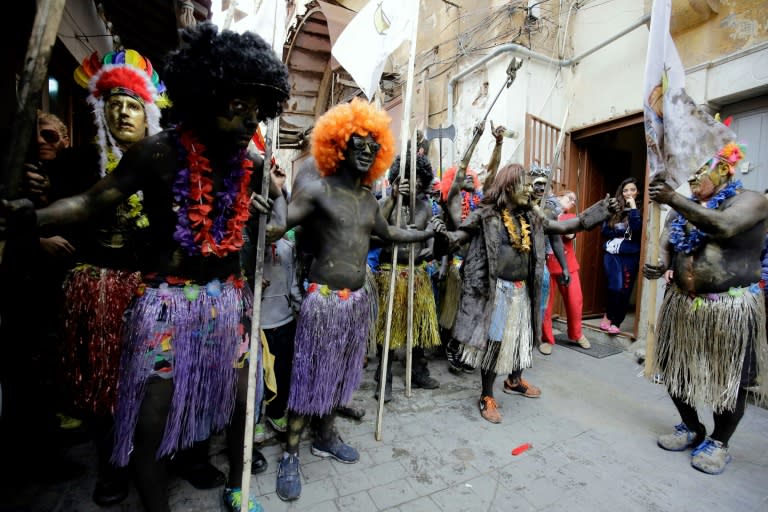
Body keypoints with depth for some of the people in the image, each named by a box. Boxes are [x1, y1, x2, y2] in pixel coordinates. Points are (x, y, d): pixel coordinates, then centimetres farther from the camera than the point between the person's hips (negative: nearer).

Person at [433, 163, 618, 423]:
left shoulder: (531, 216, 8)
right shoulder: (486, 215, -11)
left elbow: (563, 226, 14)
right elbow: (460, 234, -18)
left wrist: (597, 212, 14)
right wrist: (444, 238, -41)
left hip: (523, 290, 7)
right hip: (497, 290, -7)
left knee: (520, 336, 22)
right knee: (493, 341, 1)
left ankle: (515, 379, 47)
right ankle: (486, 397, 18)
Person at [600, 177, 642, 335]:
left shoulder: (639, 209, 0)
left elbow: (638, 231, -17)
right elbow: (604, 231, 4)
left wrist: (633, 209, -15)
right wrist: (622, 233, -9)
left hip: (631, 256, 0)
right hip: (613, 254, 1)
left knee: (625, 290, 2)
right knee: (615, 286, -11)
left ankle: (615, 322, 13)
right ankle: (608, 317, 8)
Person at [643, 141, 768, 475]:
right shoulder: (682, 208, 9)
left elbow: (722, 226, -26)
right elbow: (665, 247, 1)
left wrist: (673, 199, -28)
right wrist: (658, 266, -20)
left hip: (730, 306, -5)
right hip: (681, 303, 5)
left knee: (728, 379, 8)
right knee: (675, 370, 13)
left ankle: (718, 443, 29)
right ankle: (691, 429, 35)